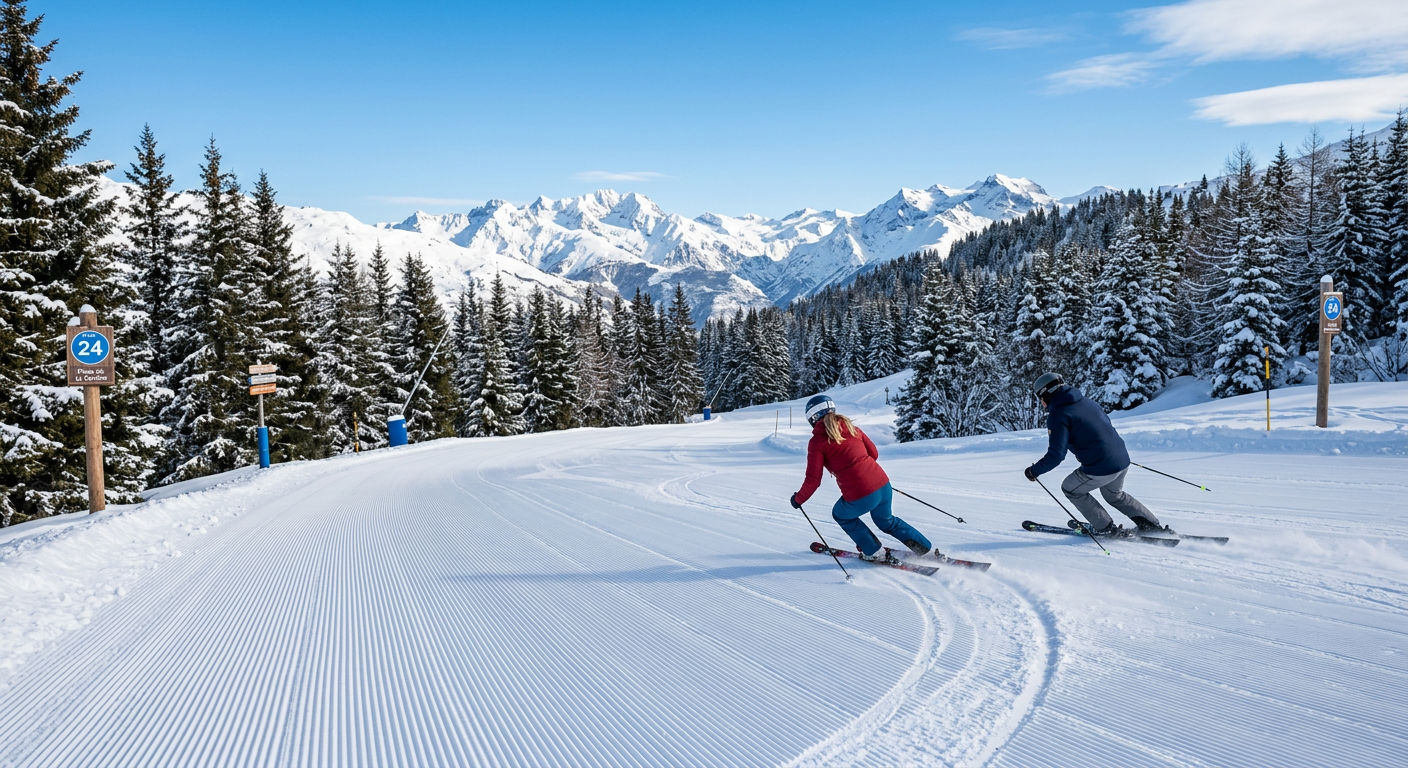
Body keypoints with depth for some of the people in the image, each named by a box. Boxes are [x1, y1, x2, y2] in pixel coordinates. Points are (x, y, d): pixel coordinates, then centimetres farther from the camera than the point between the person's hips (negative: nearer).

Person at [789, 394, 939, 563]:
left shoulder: (817, 441, -4)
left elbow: (813, 480, -7)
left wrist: (798, 499, 9)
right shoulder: (852, 428, 13)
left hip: (860, 498, -6)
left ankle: (877, 554, 25)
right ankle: (929, 551, 33)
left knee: (841, 515, 28)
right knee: (887, 521, 33)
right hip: (884, 486, 6)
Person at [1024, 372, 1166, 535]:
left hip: (1100, 470, -8)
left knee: (1070, 489, 17)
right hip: (1123, 461, 8)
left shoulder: (1057, 416, -13)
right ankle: (1153, 526, 30)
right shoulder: (1085, 401, 11)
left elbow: (1056, 455, -17)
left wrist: (1034, 471, -3)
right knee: (1114, 494, 34)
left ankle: (1106, 528, 19)